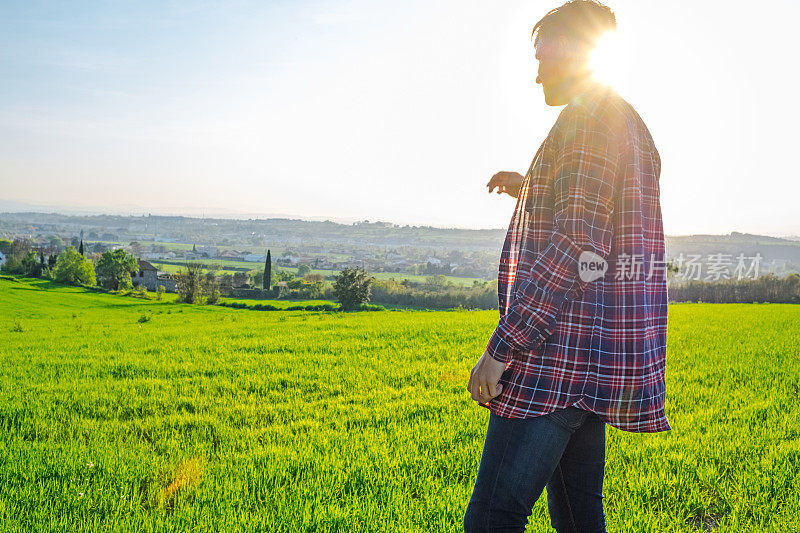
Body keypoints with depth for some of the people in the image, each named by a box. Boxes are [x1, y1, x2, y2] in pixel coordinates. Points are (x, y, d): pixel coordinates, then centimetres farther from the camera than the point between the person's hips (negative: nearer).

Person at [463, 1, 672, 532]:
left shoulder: (587, 118, -9)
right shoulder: (633, 126, 22)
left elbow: (573, 245, -20)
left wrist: (501, 347, -20)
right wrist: (533, 190, 29)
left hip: (564, 354, -11)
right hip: (606, 359, 11)